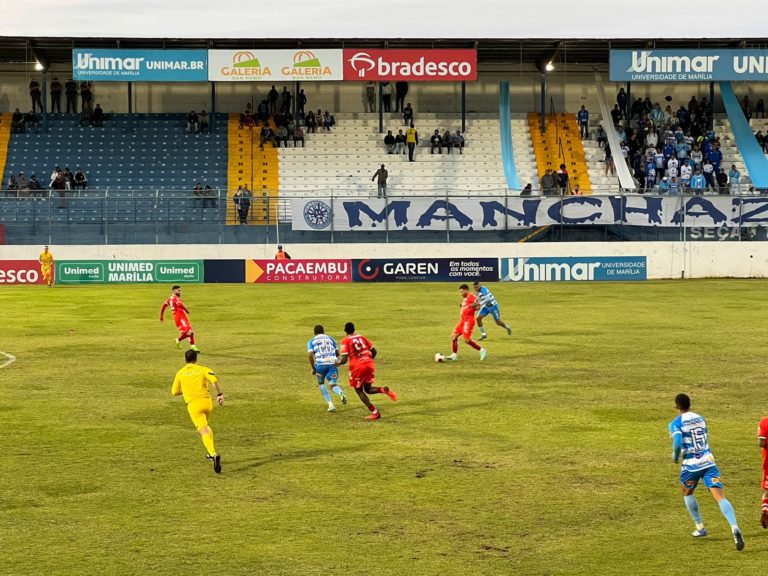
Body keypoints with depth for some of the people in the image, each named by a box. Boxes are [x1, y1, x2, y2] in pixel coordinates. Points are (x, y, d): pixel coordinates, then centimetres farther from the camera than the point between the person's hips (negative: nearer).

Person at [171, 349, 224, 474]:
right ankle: (212, 453, 31)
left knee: (204, 431, -12)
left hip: (193, 404, -2)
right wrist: (220, 394, -9)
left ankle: (213, 454, -35)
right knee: (206, 425, 30)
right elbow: (214, 380, -13)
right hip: (207, 401, 2)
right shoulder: (203, 369, 6)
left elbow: (174, 392, 18)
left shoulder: (180, 373, 10)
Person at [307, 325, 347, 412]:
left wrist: (313, 368, 7)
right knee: (333, 385, 8)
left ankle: (331, 405, 11)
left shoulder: (312, 341, 13)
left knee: (321, 383, 24)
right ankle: (340, 393, -30)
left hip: (320, 364, -1)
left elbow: (310, 355, -1)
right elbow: (337, 353, 15)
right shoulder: (330, 339, 20)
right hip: (332, 363, 1)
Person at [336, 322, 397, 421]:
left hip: (357, 366, -5)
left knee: (359, 390, 12)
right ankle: (384, 389, -12)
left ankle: (375, 412, 3)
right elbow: (374, 352, 16)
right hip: (369, 364, 5)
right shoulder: (362, 337, 14)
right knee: (368, 389, 19)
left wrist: (337, 363, 11)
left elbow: (343, 360, -9)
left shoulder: (345, 341, -1)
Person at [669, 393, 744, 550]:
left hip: (691, 465, -3)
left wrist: (675, 456, -2)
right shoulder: (701, 419, 11)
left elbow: (677, 444, -22)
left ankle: (700, 528, 29)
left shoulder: (676, 424, -7)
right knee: (720, 497, -9)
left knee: (687, 493, 27)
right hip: (708, 462, 3)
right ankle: (735, 528, -30)